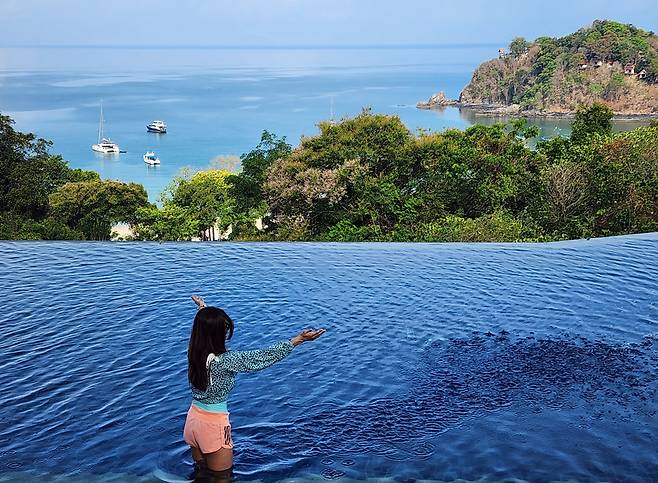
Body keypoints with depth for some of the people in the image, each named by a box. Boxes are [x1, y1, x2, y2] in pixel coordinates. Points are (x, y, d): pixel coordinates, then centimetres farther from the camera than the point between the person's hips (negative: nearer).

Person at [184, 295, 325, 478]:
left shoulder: (193, 351, -8)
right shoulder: (223, 361, -28)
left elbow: (204, 328, 15)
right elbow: (262, 357, -24)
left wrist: (203, 309, 36)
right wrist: (298, 340, -19)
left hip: (193, 418, 7)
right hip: (214, 424, -7)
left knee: (201, 474, 25)